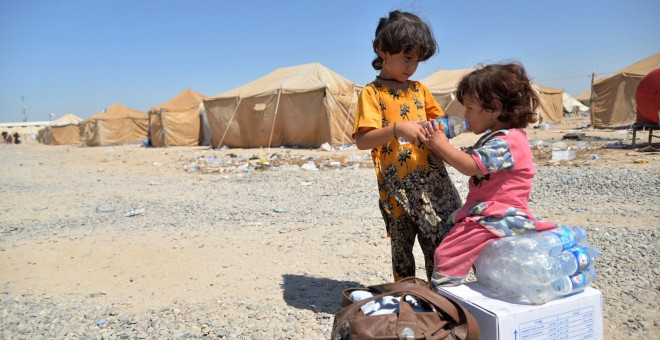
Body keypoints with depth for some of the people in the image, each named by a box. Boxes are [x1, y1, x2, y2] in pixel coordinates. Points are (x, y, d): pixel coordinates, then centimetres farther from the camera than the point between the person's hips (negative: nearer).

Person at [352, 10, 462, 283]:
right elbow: (362, 141, -13)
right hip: (397, 188, -5)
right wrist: (397, 129, -27)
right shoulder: (372, 93, -4)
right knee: (402, 248, 8)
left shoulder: (419, 89, 13)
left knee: (439, 245, 11)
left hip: (432, 181, 5)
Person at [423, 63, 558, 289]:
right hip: (487, 214, 11)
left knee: (447, 254, -17)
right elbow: (466, 161, 19)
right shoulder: (495, 138, 17)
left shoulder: (507, 141, -18)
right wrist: (437, 147, 7)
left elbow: (471, 166, -27)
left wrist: (442, 144, -16)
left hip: (497, 218, -11)